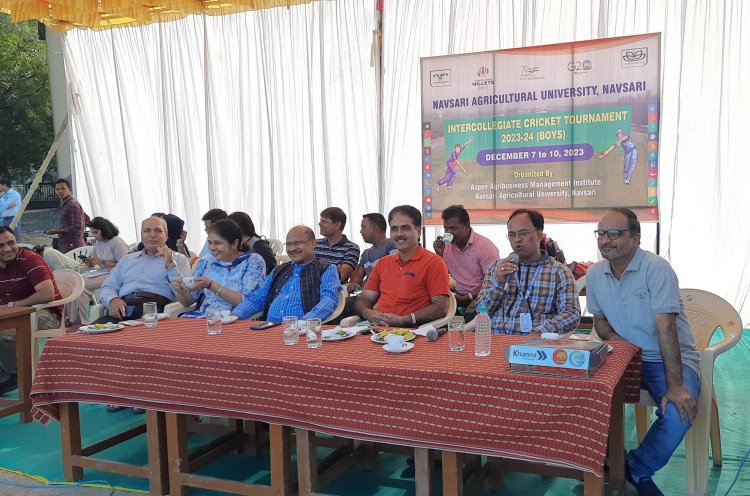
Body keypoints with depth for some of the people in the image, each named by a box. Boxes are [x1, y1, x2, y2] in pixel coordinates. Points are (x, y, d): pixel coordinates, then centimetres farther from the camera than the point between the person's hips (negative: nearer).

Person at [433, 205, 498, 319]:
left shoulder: (485, 246, -10)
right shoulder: (447, 246, 7)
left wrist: (468, 297, -20)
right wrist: (439, 254, -5)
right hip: (459, 294, 5)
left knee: (471, 312, -36)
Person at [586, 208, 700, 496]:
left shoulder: (656, 269, -19)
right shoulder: (595, 274, 0)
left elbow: (665, 327, -25)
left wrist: (675, 385, -28)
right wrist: (612, 337, -10)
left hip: (669, 358, -5)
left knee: (678, 413, -31)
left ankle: (638, 470, -2)